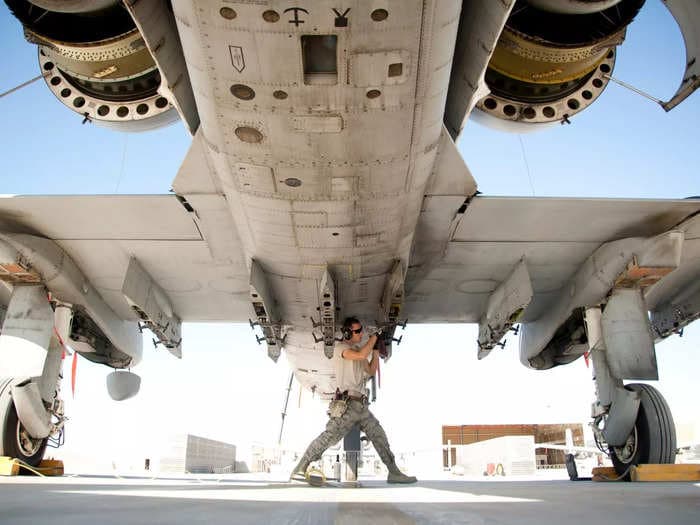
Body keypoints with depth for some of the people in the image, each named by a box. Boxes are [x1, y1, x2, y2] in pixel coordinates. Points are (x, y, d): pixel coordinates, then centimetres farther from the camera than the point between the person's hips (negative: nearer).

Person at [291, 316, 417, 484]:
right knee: (329, 436, -12)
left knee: (379, 436, 8)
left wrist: (376, 352, 8)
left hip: (361, 405, 8)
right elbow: (361, 355, -25)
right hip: (346, 404, -8)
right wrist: (374, 337, -12)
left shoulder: (358, 349, 18)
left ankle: (394, 473, 16)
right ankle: (299, 469, -3)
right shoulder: (340, 347, -7)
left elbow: (371, 371, 21)